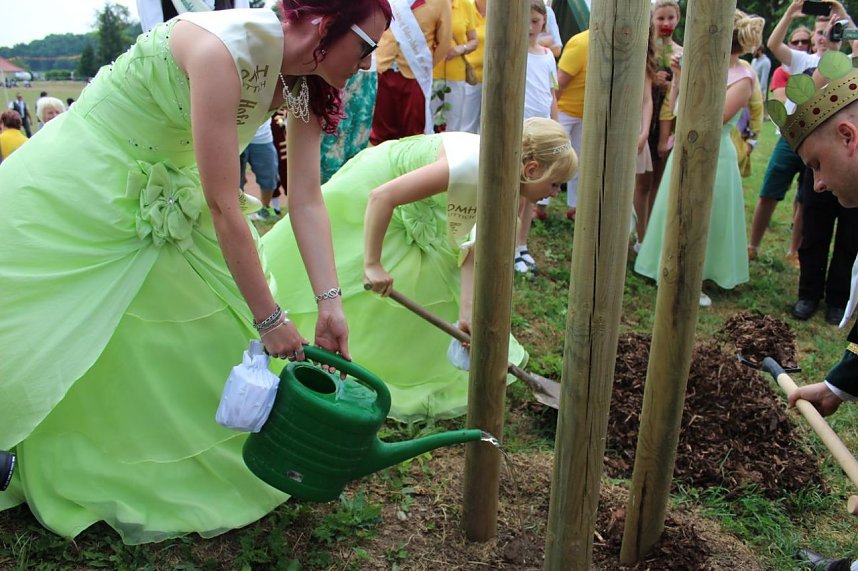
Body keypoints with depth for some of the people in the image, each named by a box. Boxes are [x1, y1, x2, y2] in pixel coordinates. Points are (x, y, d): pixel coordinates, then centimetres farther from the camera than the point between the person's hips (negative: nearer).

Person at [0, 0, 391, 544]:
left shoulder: (305, 81, -10)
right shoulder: (221, 48, -34)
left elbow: (307, 200, -11)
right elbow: (223, 207, -34)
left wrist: (331, 303, -18)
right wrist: (269, 316, -27)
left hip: (167, 193, 7)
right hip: (76, 191, -7)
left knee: (210, 326, 6)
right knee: (62, 340, 4)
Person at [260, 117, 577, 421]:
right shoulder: (472, 163, -39)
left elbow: (472, 248, -10)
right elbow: (381, 197, -41)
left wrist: (466, 309, -18)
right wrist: (372, 264, -35)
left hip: (415, 215, 8)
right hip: (366, 195, -8)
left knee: (439, 278, 8)